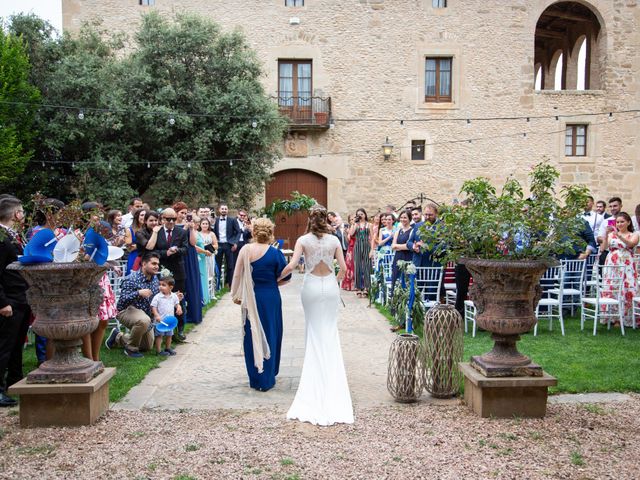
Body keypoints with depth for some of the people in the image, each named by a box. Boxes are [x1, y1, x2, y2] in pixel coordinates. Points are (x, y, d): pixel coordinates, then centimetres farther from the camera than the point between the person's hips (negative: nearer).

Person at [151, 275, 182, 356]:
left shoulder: (174, 296, 0)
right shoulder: (157, 297, -13)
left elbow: (177, 303, 15)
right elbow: (153, 307, -12)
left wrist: (179, 308, -7)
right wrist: (156, 315, -24)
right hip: (160, 320, -5)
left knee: (169, 335, 17)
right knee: (159, 335, 0)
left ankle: (168, 348, 34)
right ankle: (158, 351, 9)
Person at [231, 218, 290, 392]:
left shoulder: (245, 250, -7)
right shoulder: (275, 253, -11)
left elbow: (238, 275, -1)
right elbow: (285, 276, -4)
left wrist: (236, 295, 11)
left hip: (251, 298, 1)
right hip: (271, 297, -1)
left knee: (253, 335, 14)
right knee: (269, 335, 12)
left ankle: (255, 378, 22)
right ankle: (267, 379, 18)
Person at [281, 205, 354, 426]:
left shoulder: (303, 240, -7)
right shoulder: (334, 240, -3)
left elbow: (291, 266, -15)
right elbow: (343, 268, -2)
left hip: (311, 286, -1)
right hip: (330, 285, 1)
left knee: (314, 330, 13)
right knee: (330, 329, 12)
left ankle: (315, 368, 19)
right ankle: (331, 372, 16)